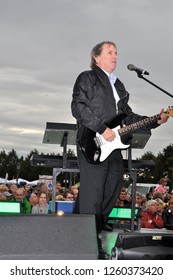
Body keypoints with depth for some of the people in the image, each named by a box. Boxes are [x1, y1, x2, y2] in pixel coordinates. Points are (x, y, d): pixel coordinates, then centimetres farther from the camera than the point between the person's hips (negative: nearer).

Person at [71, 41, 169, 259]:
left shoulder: (118, 86, 24)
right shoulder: (87, 78, 1)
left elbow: (127, 116, 22)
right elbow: (78, 107, -11)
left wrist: (155, 121, 9)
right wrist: (102, 129, -17)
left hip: (113, 146, 8)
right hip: (92, 145, -8)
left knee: (109, 198, 7)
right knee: (92, 199, -8)